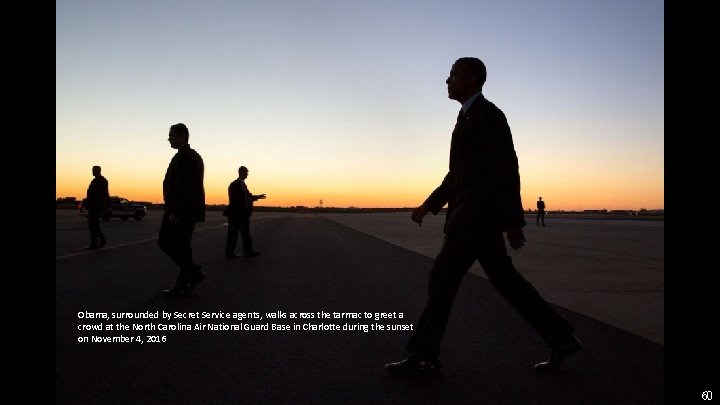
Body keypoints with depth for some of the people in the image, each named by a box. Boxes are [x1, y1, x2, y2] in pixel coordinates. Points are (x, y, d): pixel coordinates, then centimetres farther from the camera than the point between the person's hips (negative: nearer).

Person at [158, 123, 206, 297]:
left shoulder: (184, 156, -12)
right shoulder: (194, 156, 20)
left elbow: (183, 186, -21)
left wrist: (175, 211, -23)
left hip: (180, 208, -10)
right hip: (190, 210, 10)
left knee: (165, 242, -7)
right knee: (182, 245, 9)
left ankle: (194, 272, -10)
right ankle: (182, 286, 9)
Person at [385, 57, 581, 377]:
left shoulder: (489, 114, -7)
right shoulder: (469, 118, 22)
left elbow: (508, 169, -13)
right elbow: (458, 173, 24)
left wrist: (513, 220, -16)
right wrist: (429, 205, 17)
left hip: (479, 212, -10)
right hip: (471, 213, 10)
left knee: (443, 278, -8)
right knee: (505, 281, 11)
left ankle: (424, 356, -1)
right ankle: (561, 338, 20)